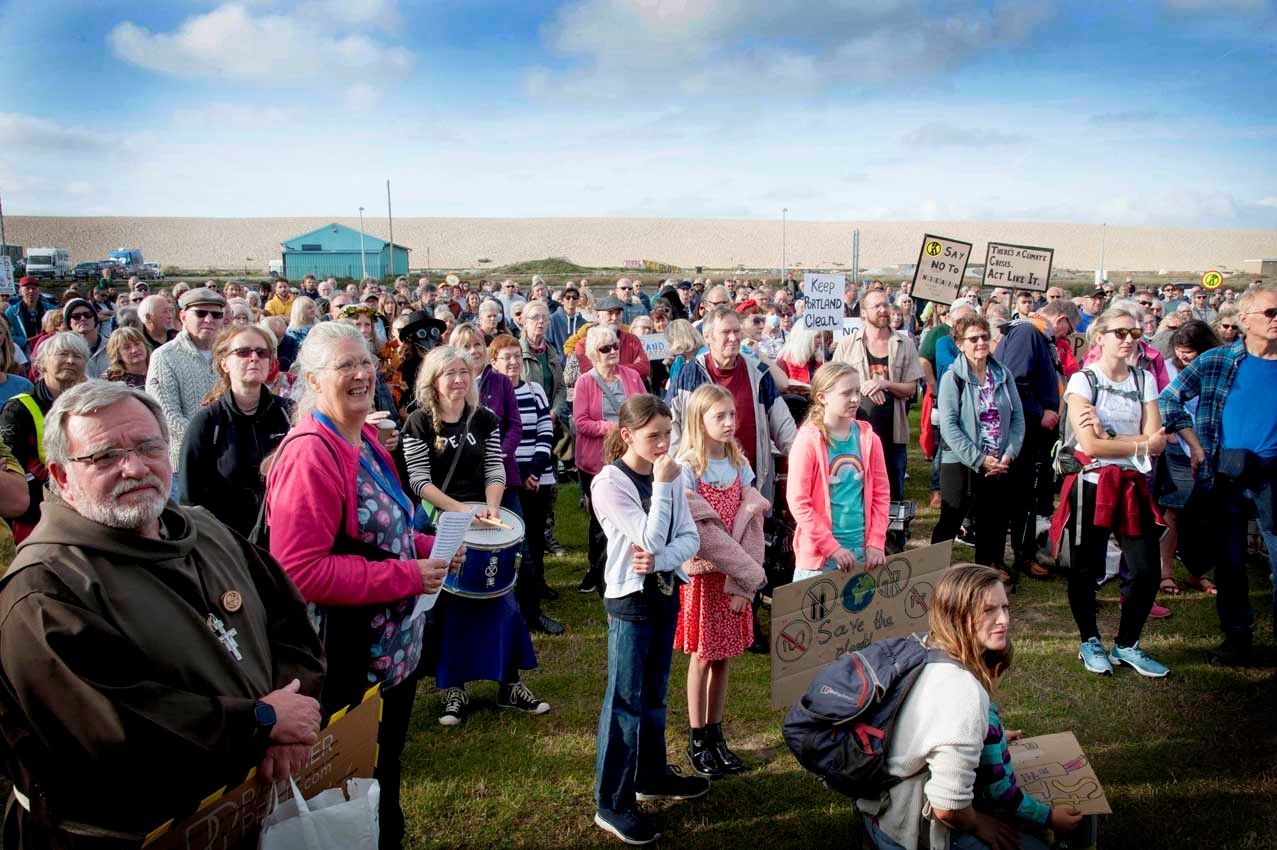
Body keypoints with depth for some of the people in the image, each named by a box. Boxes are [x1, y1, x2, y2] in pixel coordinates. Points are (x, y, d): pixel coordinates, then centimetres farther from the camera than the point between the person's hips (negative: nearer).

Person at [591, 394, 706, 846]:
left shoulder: (668, 475, 2)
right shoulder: (608, 482, -17)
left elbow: (690, 537, -2)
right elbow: (651, 540, -23)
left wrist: (659, 561, -18)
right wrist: (661, 486, -22)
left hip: (666, 592, 6)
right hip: (630, 599, -6)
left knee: (654, 694, 19)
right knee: (624, 701, 1)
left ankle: (651, 775, 36)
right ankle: (612, 804, 11)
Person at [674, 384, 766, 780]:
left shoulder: (739, 463, 5)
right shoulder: (687, 468, -13)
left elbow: (751, 523, -1)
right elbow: (703, 533, -18)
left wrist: (742, 581, -11)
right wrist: (752, 573, -15)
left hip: (737, 577, 5)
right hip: (703, 574, -5)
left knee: (723, 657, 11)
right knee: (703, 657, 5)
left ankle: (716, 734, 23)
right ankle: (697, 741, 17)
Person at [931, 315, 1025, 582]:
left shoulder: (1003, 374, 5)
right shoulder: (952, 378, -8)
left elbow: (1017, 417, 6)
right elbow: (948, 425, -14)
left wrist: (1009, 453, -8)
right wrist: (979, 459, -18)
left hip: (999, 465, 4)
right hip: (961, 463, -4)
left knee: (994, 520, 13)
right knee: (951, 520, 5)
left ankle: (990, 566, 30)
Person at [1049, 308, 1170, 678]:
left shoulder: (1144, 380, 8)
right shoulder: (1083, 380, -6)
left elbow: (1157, 442, -3)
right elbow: (1090, 445, -16)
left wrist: (1107, 435, -15)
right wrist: (1141, 443, -7)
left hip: (1133, 485, 4)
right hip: (1092, 485, -4)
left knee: (1147, 571, -1)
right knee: (1086, 570, 5)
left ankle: (1126, 644, 19)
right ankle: (1090, 642, 25)